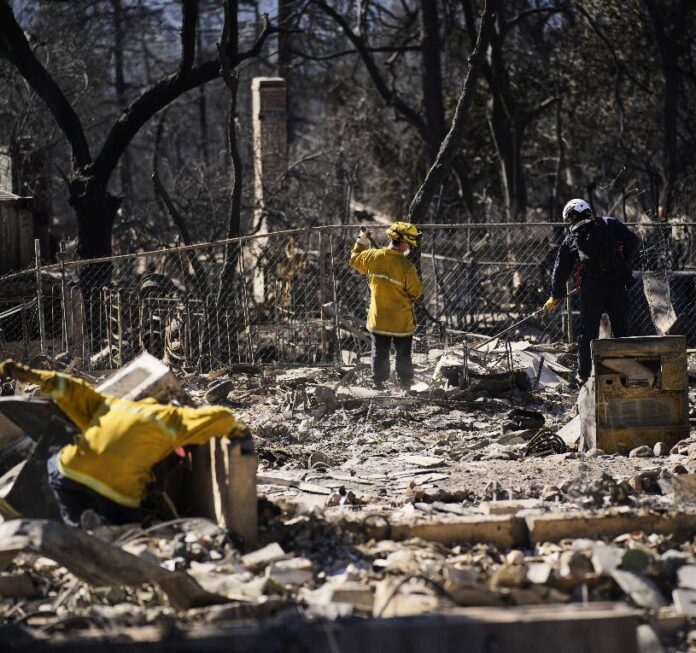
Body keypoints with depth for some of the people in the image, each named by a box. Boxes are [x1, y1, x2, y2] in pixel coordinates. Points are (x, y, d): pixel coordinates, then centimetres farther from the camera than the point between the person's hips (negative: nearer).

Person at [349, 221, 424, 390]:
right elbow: (416, 292, -13)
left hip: (378, 318, 3)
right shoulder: (407, 267, -24)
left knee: (379, 352, 18)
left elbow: (354, 259, 10)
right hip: (401, 321, -3)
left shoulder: (372, 256, -12)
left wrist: (361, 242, 24)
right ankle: (405, 383, 22)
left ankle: (379, 382, 24)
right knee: (403, 355, 13)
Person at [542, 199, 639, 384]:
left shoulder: (570, 240, 11)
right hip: (617, 284, 0)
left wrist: (555, 298, 26)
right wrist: (626, 263, 11)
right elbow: (633, 240, -3)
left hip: (591, 289, 0)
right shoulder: (610, 224, 8)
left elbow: (560, 272, 15)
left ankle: (584, 375, 15)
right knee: (621, 330, 9)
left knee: (587, 332, 12)